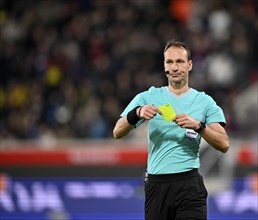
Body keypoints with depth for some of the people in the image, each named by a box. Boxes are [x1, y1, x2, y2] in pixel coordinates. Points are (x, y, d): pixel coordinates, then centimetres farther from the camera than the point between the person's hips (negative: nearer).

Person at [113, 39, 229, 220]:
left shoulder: (204, 102, 6)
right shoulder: (148, 98, 8)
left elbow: (224, 144, -4)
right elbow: (117, 132, 0)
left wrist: (198, 125, -20)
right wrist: (137, 113, -19)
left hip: (189, 184, -1)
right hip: (157, 184, 1)